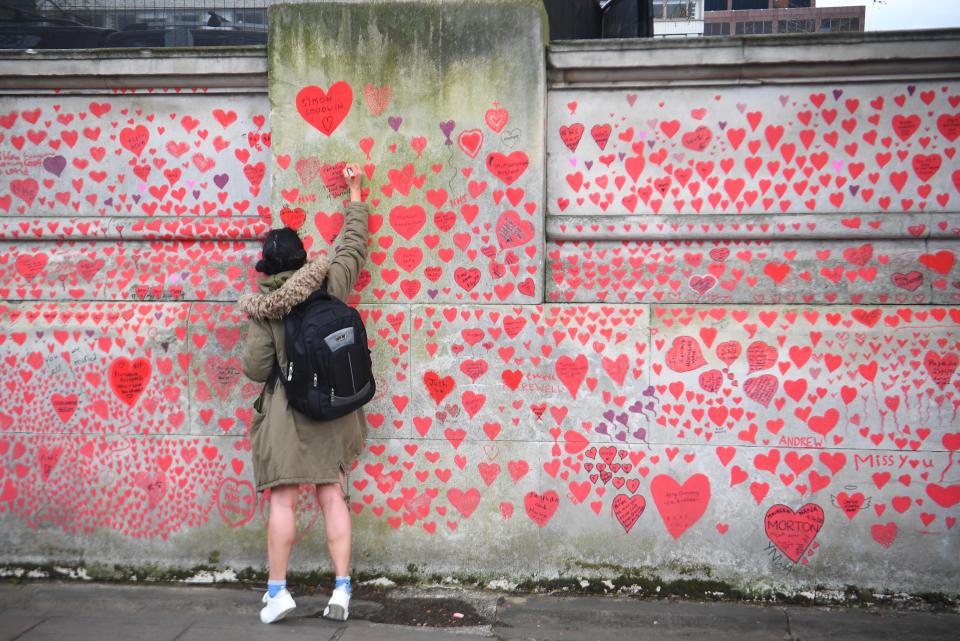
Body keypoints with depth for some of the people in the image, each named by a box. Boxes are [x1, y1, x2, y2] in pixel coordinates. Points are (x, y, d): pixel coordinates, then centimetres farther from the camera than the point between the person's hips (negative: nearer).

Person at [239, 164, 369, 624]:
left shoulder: (263, 310, -8)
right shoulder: (329, 285, -2)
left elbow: (255, 370, -9)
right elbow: (353, 245, 13)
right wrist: (354, 194, 24)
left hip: (286, 412, -3)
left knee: (283, 501, 3)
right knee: (333, 497, 7)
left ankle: (277, 591, 6)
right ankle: (342, 589, 6)